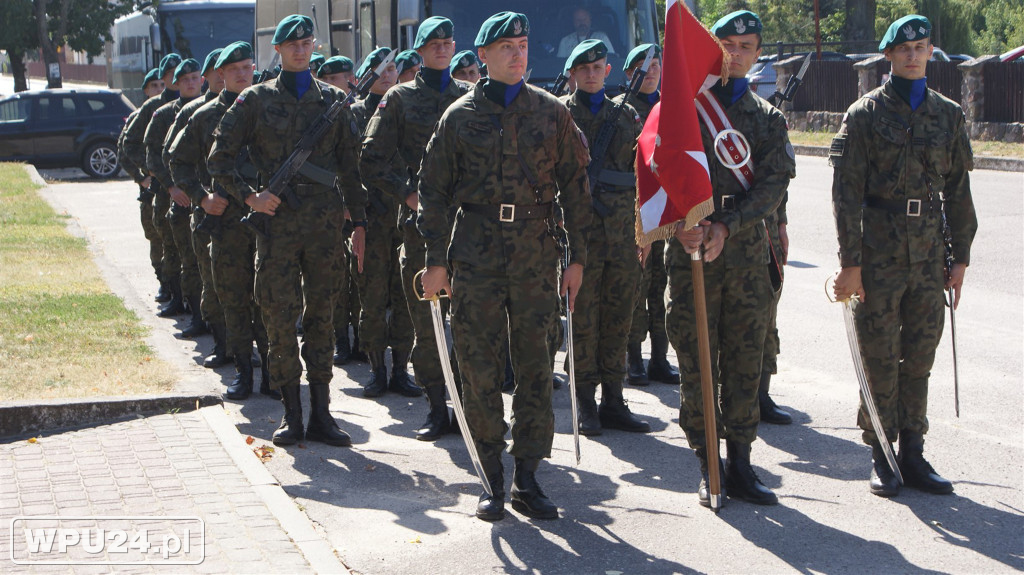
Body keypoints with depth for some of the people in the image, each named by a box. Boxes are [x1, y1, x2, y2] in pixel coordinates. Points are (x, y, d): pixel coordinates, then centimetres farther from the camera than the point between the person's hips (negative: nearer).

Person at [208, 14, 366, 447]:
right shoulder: (257, 99, 5)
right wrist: (248, 197, -5)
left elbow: (350, 164, 12)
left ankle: (320, 415, 10)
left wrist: (359, 221, 7)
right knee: (279, 316, -3)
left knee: (322, 314, 4)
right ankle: (291, 415, 6)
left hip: (325, 221, 2)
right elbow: (219, 157, 6)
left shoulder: (333, 99, 11)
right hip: (276, 220, -2)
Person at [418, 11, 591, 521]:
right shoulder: (460, 116, 5)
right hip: (476, 254, -1)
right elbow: (434, 189, 8)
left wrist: (577, 255, 4)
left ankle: (527, 479, 10)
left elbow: (574, 184, 9)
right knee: (479, 365, -1)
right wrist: (436, 260, 2)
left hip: (535, 254, 1)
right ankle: (492, 479, 10)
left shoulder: (551, 112, 8)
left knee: (535, 364, 1)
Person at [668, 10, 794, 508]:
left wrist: (726, 225, -14)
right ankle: (708, 466, 6)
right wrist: (682, 223, -18)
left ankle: (740, 464, 12)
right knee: (697, 361, -1)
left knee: (745, 362, 5)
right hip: (692, 252, -2)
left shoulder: (768, 118, 12)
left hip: (747, 254, 2)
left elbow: (774, 184, 0)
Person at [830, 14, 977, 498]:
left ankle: (912, 454, 16)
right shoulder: (865, 114, -2)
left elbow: (958, 190, 13)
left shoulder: (948, 114, 10)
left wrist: (960, 258, 9)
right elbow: (847, 190, -5)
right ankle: (880, 457, 10)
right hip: (878, 253, -3)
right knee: (880, 358, 1)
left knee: (919, 358, 7)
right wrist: (850, 262, -11)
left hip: (929, 255, 3)